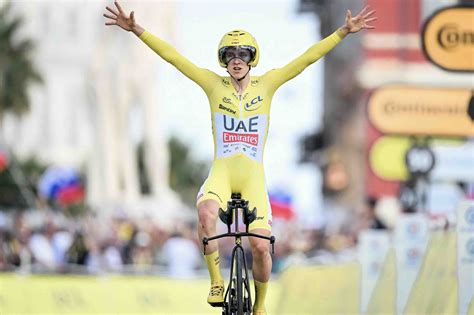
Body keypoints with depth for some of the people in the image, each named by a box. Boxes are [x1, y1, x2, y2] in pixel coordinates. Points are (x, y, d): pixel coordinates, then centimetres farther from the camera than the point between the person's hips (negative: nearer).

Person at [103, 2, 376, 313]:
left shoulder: (266, 85, 4)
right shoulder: (214, 85, 3)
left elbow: (308, 57, 0)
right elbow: (172, 56, 0)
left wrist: (344, 32, -5)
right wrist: (136, 30, -5)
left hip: (253, 176, 1)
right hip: (221, 173, -1)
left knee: (261, 245, -10)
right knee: (206, 215, -34)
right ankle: (217, 281, -15)